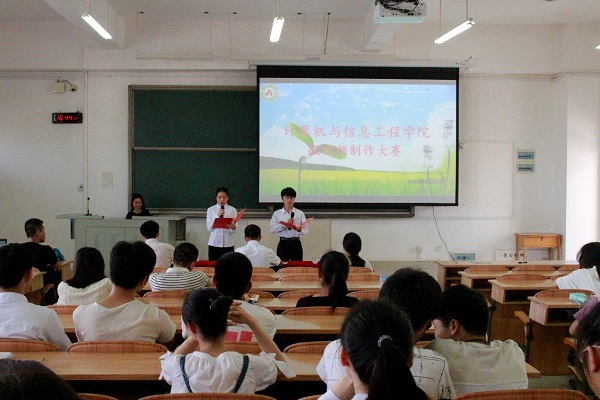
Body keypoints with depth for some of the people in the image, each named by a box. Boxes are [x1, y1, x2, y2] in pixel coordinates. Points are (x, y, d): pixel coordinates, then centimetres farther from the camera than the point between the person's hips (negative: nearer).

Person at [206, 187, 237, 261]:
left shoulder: (232, 210, 3)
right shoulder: (211, 210, 2)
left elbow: (233, 230, -3)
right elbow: (209, 228, -6)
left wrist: (233, 227, -26)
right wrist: (218, 216, -16)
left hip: (228, 244, 0)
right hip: (214, 243, 0)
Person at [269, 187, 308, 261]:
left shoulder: (300, 213, 7)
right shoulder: (277, 213, 6)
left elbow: (306, 229, 2)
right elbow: (272, 228, -5)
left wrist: (300, 229, -21)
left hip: (296, 243, 1)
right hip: (283, 243, 0)